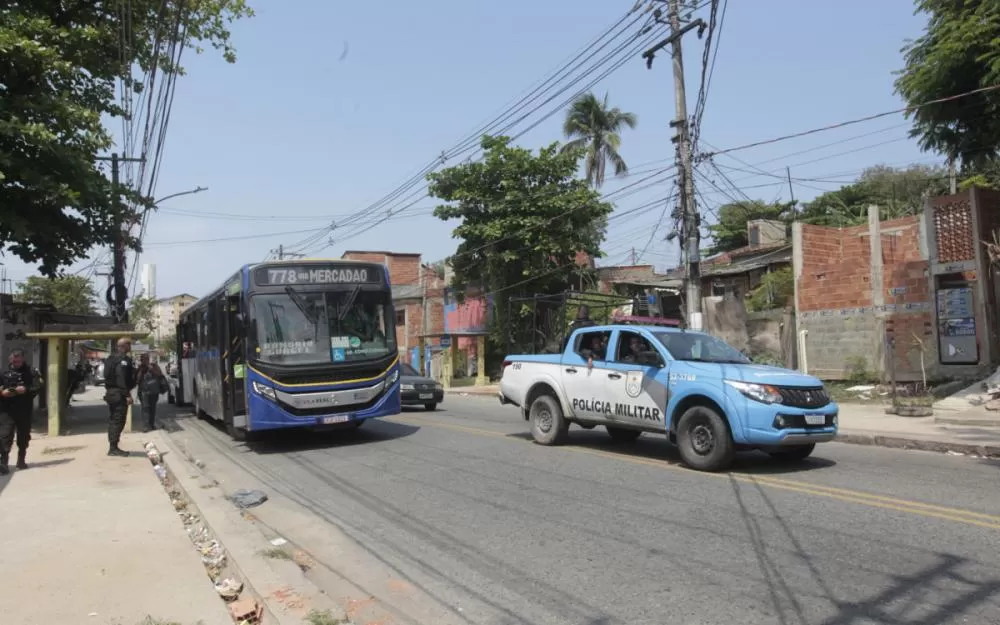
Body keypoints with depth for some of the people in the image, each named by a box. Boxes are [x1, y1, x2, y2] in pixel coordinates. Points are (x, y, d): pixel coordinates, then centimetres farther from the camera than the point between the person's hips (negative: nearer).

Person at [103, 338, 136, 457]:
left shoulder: (112, 358, 17)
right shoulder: (123, 359, -15)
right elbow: (122, 379, -22)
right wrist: (127, 395, -23)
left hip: (111, 392, 10)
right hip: (119, 394, -10)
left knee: (113, 420, 14)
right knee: (118, 421, -8)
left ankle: (112, 447, 20)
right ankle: (113, 448, -7)